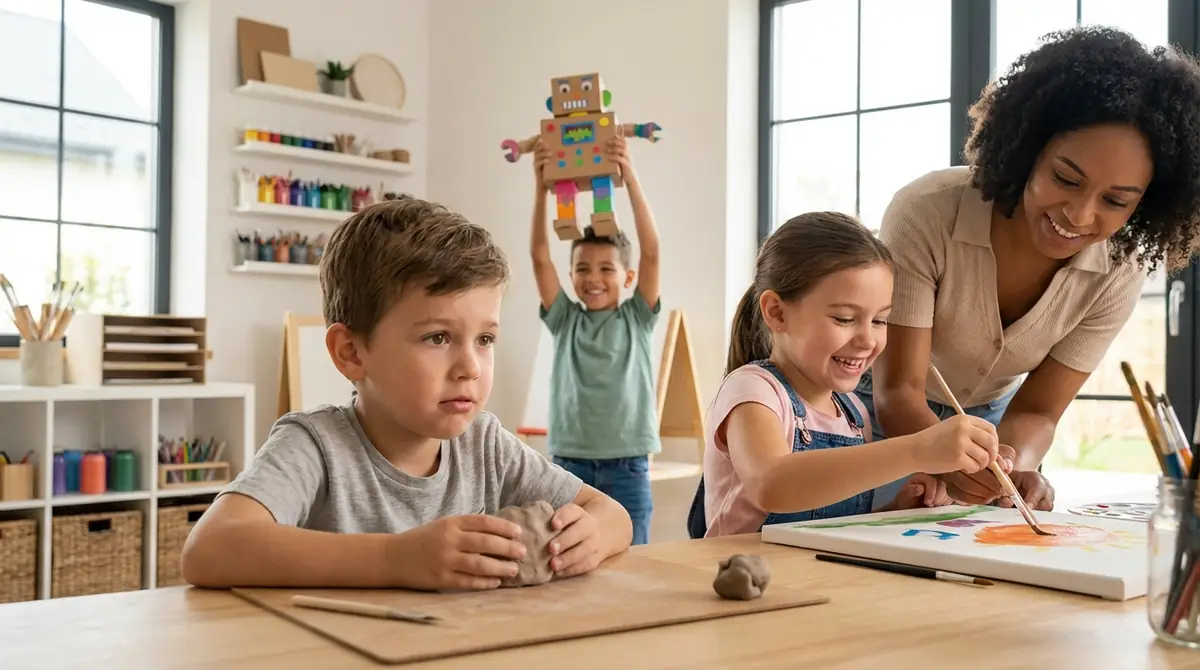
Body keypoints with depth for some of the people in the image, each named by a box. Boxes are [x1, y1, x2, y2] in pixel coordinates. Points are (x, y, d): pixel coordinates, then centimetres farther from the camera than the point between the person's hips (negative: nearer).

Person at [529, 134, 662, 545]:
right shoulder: (565, 320, 7)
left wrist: (630, 178, -16)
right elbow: (539, 256, -2)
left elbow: (651, 251, -9)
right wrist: (541, 185, -11)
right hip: (569, 463, 1)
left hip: (626, 466, -1)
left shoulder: (637, 319, 4)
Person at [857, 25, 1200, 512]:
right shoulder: (927, 213, -33)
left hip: (988, 420, 3)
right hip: (881, 415, -3)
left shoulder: (1118, 274, -21)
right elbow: (898, 392, -32)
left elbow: (1035, 412, -17)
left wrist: (1012, 469, -40)